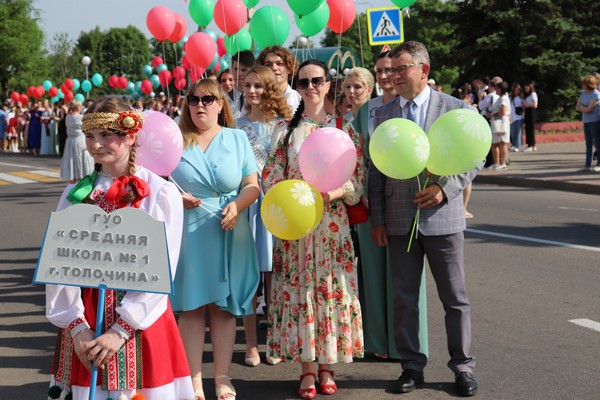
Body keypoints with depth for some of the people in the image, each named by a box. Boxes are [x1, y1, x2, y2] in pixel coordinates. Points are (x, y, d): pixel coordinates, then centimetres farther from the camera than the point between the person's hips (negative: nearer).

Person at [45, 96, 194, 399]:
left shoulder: (160, 192, -6)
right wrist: (76, 325, -11)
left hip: (141, 318, -3)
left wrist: (121, 330, -15)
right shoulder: (76, 194, 5)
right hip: (84, 318, 3)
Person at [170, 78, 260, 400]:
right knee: (191, 305, 0)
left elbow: (252, 185, 2)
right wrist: (176, 197, -11)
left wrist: (236, 206, -17)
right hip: (187, 234, 0)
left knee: (223, 305, 4)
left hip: (228, 234, 0)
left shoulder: (237, 138, 8)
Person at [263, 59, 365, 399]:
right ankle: (307, 369, 10)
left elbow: (358, 179, 2)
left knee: (331, 289, 2)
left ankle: (326, 365, 14)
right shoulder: (285, 129, 6)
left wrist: (336, 192, -16)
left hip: (332, 223, 0)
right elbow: (271, 179, 4)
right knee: (298, 290, 1)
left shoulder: (344, 129, 5)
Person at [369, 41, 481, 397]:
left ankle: (463, 367, 17)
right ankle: (412, 365, 19)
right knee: (404, 298, 8)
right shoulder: (383, 114, 7)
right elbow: (377, 170, 9)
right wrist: (377, 219, 4)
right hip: (399, 221, 3)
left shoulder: (454, 108, -2)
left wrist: (445, 188, -14)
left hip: (443, 217, -2)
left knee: (455, 297, 5)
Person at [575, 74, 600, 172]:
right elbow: (577, 107, 7)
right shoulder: (583, 93, 8)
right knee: (588, 143, 10)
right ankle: (587, 165, 13)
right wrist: (584, 108, -11)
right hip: (586, 121, 7)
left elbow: (588, 109, -19)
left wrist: (581, 107, -2)